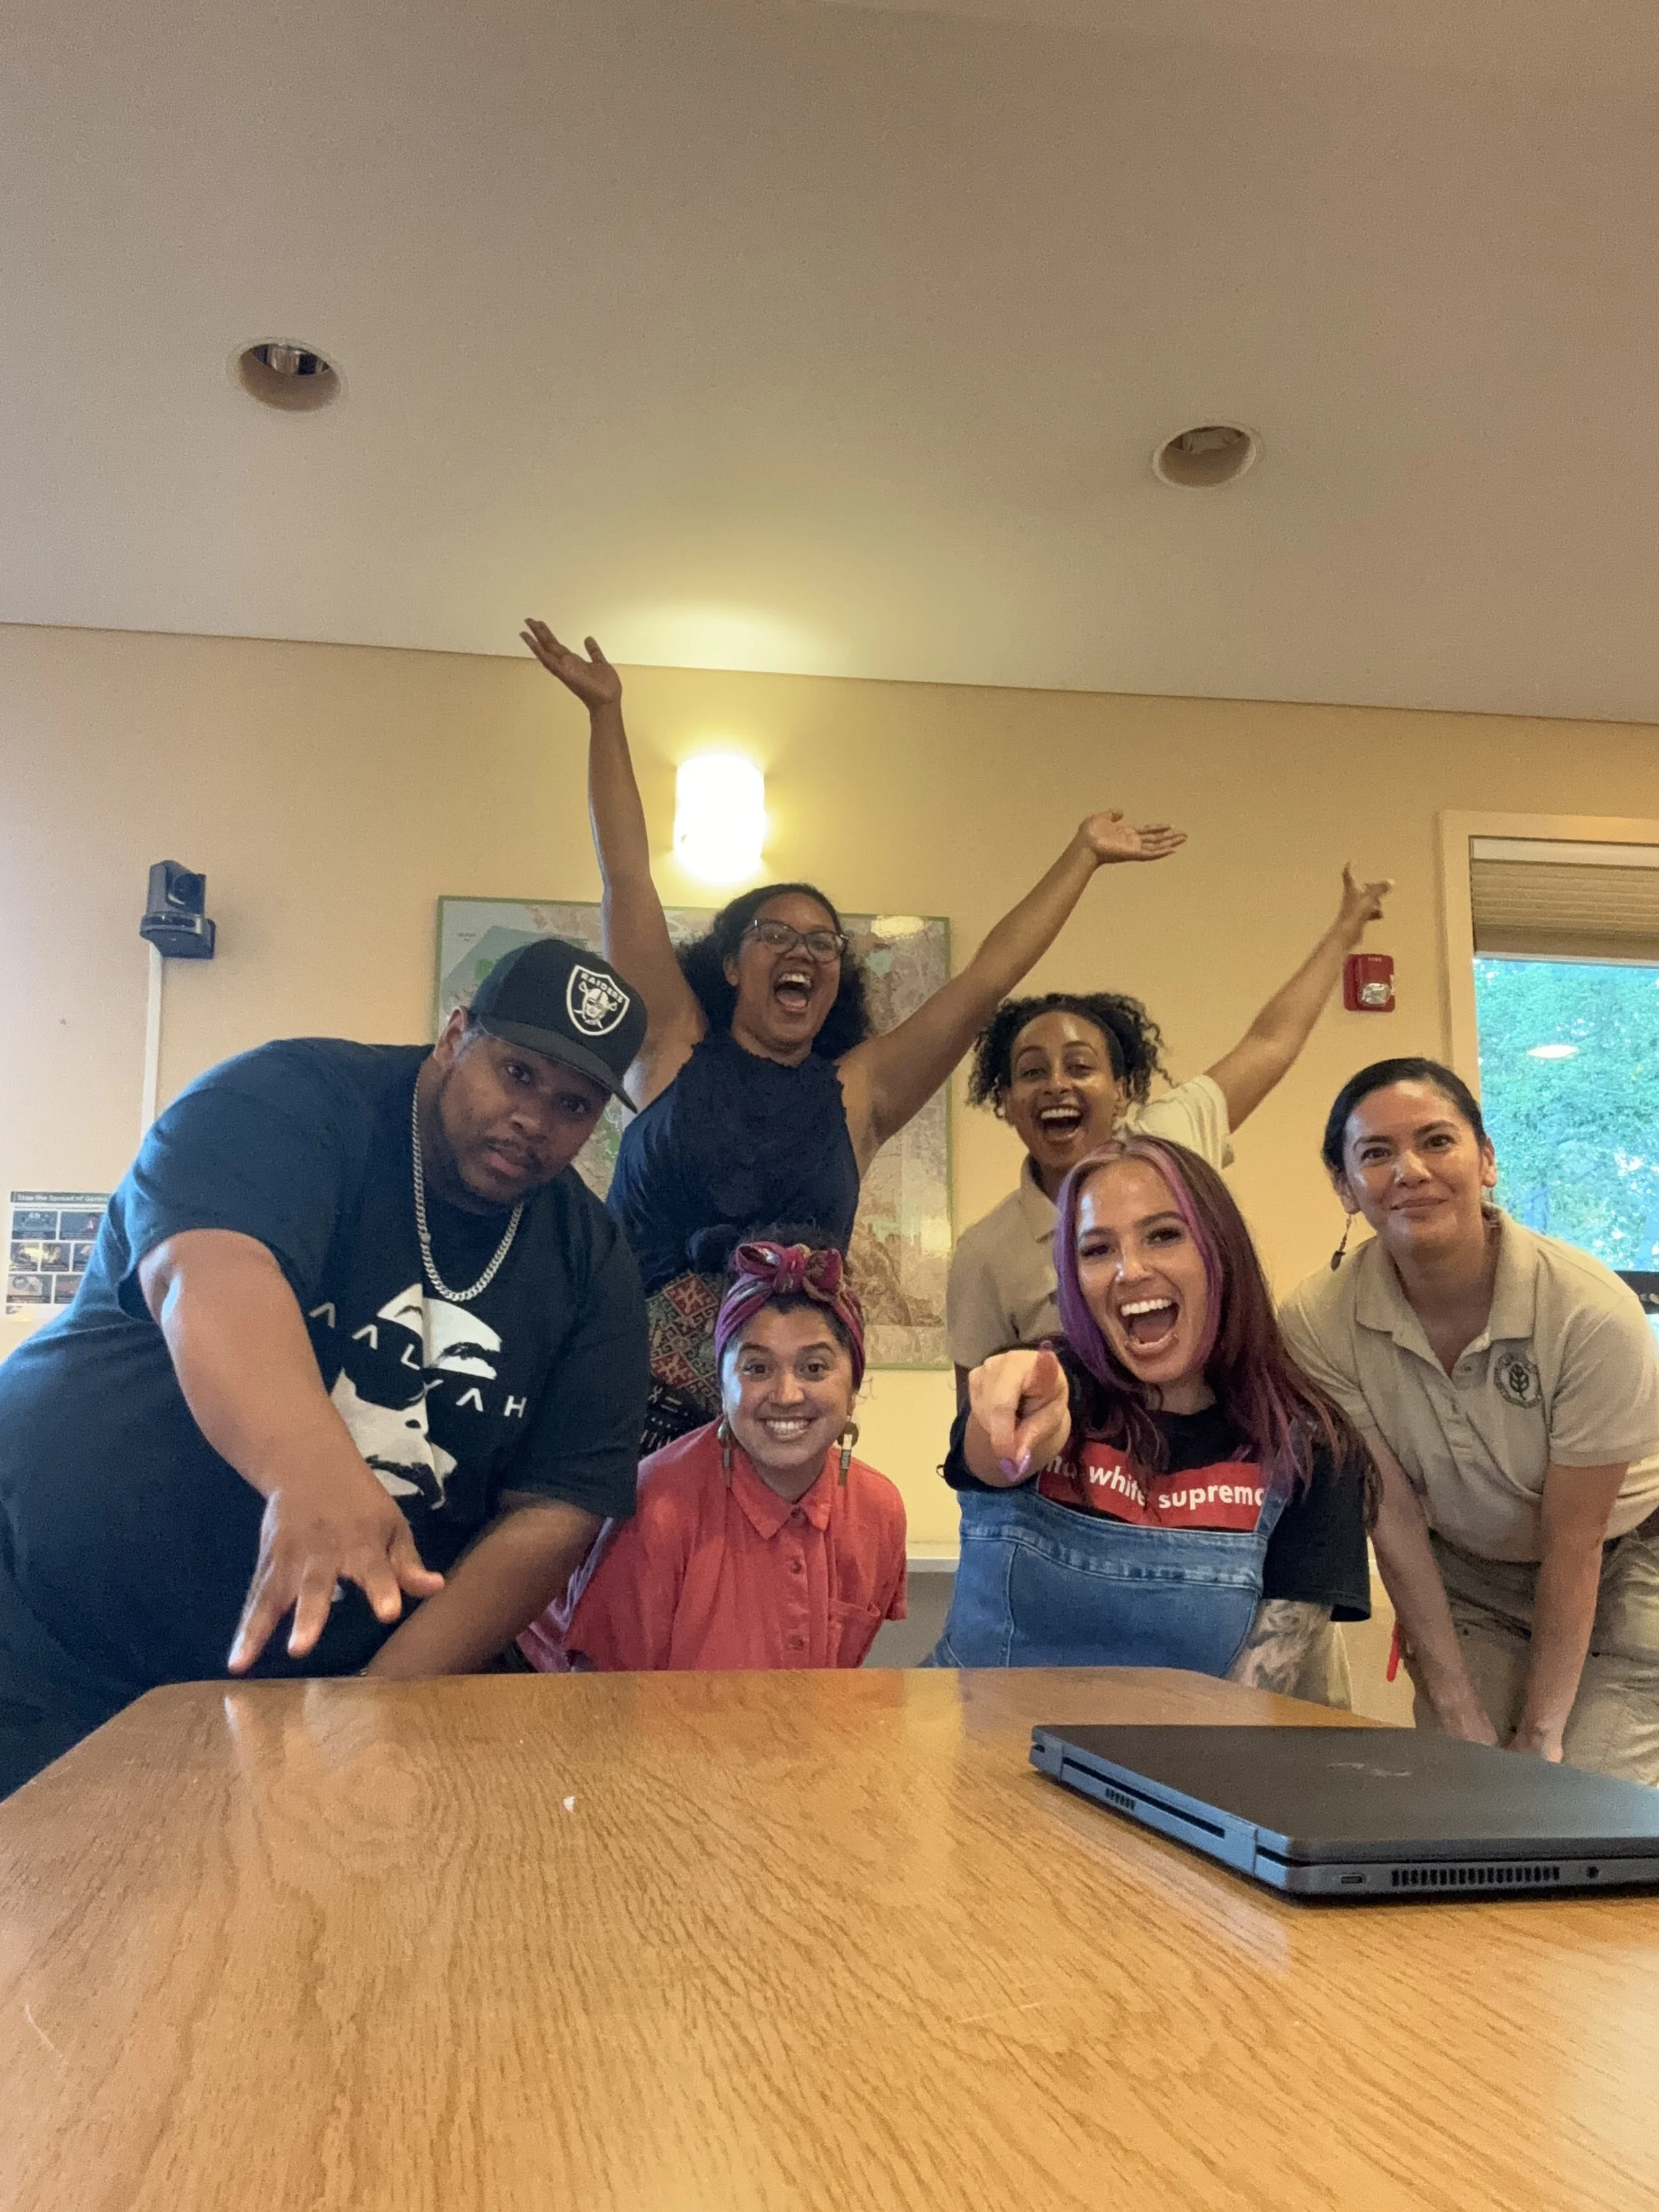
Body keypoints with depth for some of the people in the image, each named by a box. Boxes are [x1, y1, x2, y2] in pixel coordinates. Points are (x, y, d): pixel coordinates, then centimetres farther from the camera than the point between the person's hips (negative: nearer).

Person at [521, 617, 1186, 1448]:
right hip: (640, 1388, -1)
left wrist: (1083, 856, 15)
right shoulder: (675, 1051, 7)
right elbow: (626, 879, 7)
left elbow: (986, 978, 12)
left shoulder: (858, 1091, 10)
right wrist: (605, 711, 8)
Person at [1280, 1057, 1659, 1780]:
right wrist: (1459, 1714, -13)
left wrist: (1540, 1735, -15)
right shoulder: (1317, 1324, -22)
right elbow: (1393, 1517, -15)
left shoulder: (1594, 1312, -29)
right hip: (1465, 1580, 2)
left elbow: (1574, 1542, -21)